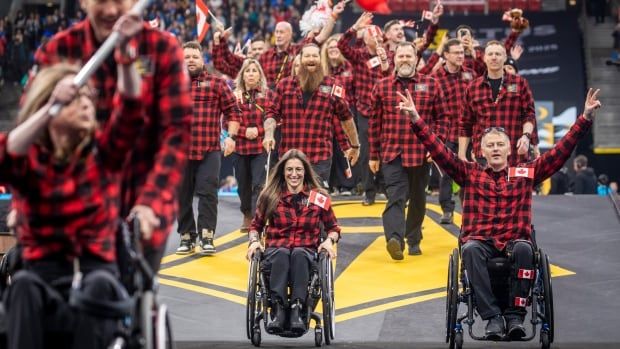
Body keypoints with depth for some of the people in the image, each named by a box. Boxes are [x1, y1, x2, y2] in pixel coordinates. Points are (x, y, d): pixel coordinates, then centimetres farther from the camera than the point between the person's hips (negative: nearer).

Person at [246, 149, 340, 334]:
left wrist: (330, 240, -5)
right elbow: (256, 225, 19)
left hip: (307, 251, 0)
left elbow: (333, 228, 17)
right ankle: (279, 310, -51)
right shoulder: (270, 197, 9)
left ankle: (297, 310, -51)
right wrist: (254, 241, -2)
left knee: (299, 254, -37)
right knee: (282, 253, -37)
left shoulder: (319, 198, 7)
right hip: (275, 250, 0)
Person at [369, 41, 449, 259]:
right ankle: (395, 239, -32)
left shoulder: (431, 85, 4)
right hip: (391, 153, -1)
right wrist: (374, 155, 8)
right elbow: (375, 122, 9)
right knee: (395, 197, -16)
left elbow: (442, 117, 8)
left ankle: (414, 240, 26)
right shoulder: (382, 87, 5)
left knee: (418, 199, 12)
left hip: (421, 153, 1)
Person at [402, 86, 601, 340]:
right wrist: (415, 118, -4)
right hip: (480, 241, 0)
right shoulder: (470, 174, 15)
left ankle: (515, 316, -31)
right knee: (470, 249, -35)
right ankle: (492, 317, -37)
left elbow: (561, 151, 10)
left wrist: (586, 118, 2)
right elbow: (438, 150, 7)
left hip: (514, 242, 0)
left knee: (524, 249, -35)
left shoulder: (526, 173, 14)